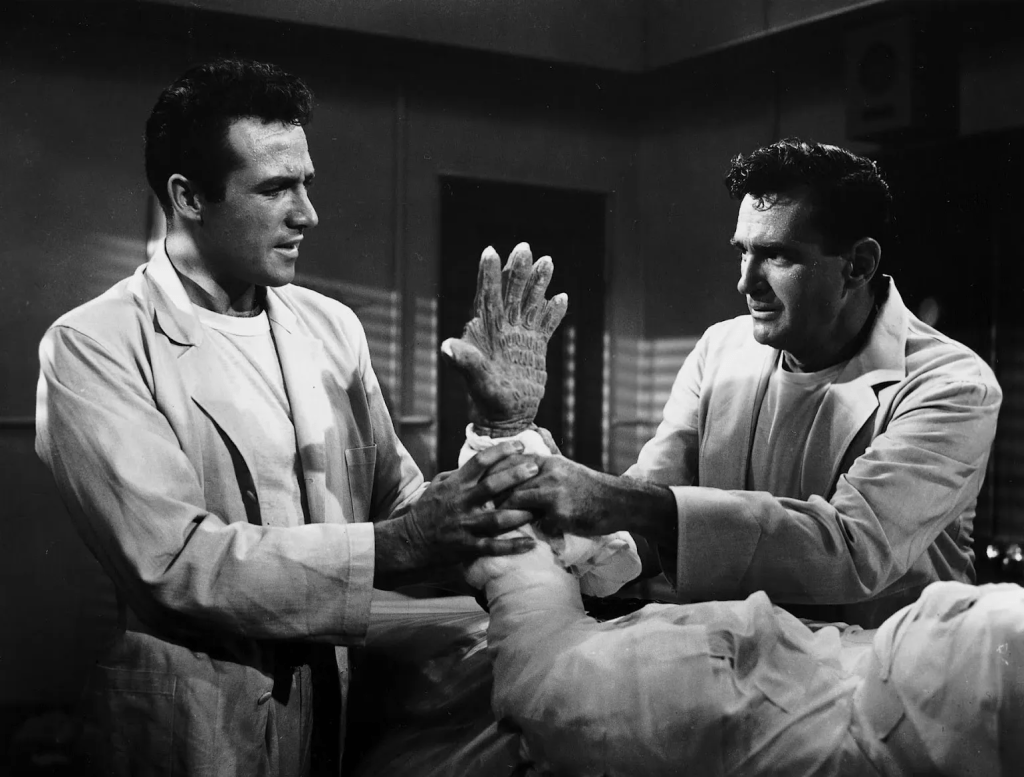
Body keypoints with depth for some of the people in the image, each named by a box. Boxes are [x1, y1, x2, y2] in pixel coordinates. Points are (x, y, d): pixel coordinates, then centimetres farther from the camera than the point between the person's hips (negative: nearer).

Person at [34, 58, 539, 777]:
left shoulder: (332, 326, 6)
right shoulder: (94, 346, -13)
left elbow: (397, 498, 7)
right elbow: (174, 559, -23)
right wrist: (394, 547, -30)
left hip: (341, 702, 5)